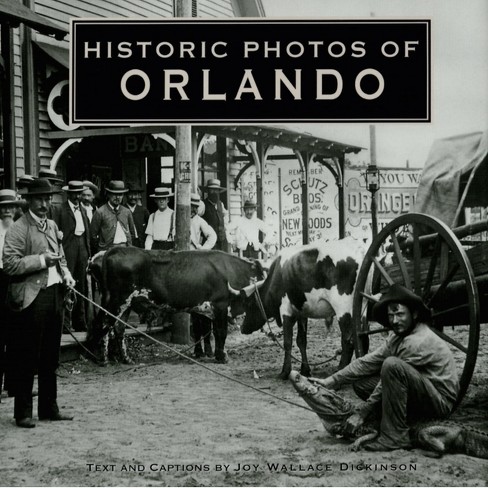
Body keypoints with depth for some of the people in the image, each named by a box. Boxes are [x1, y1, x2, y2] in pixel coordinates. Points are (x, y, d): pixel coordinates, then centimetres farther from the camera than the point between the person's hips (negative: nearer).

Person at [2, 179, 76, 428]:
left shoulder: (52, 226, 16)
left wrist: (66, 274, 7)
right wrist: (41, 260, -19)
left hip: (55, 295, 7)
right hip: (32, 298, -7)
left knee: (50, 358, 14)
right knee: (26, 359, -2)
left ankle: (49, 408, 24)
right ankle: (23, 413, 6)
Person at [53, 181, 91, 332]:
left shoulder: (83, 210, 17)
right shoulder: (60, 210, -2)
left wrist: (88, 253, 13)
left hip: (82, 250, 6)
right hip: (67, 250, -6)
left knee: (81, 286, 8)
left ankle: (80, 322, 14)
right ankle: (65, 322, -7)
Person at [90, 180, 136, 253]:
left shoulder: (127, 212, 13)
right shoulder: (100, 212, -1)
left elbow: (132, 233, 21)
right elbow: (93, 235, 0)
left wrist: (129, 246, 13)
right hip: (107, 250, -3)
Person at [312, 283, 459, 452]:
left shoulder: (418, 341, -21)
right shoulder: (397, 337, 7)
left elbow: (390, 380, -19)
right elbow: (367, 362, 5)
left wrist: (361, 414, -15)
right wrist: (330, 381, -3)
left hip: (441, 402, -9)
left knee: (392, 365, -30)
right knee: (361, 382, 0)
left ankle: (395, 436, -24)